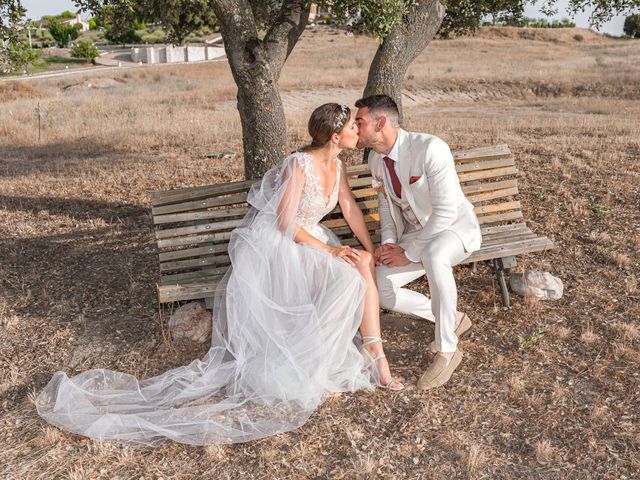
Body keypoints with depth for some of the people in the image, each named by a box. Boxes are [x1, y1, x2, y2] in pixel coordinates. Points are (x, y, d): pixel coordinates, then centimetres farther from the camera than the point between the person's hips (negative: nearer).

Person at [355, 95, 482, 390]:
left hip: (454, 227, -7)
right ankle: (452, 319, 12)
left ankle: (447, 351, -23)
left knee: (433, 255, -42)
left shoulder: (430, 148, -26)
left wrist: (409, 253, -24)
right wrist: (388, 242, -6)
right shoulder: (375, 159, -1)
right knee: (379, 290, -10)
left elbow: (446, 211, -28)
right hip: (416, 233, 7)